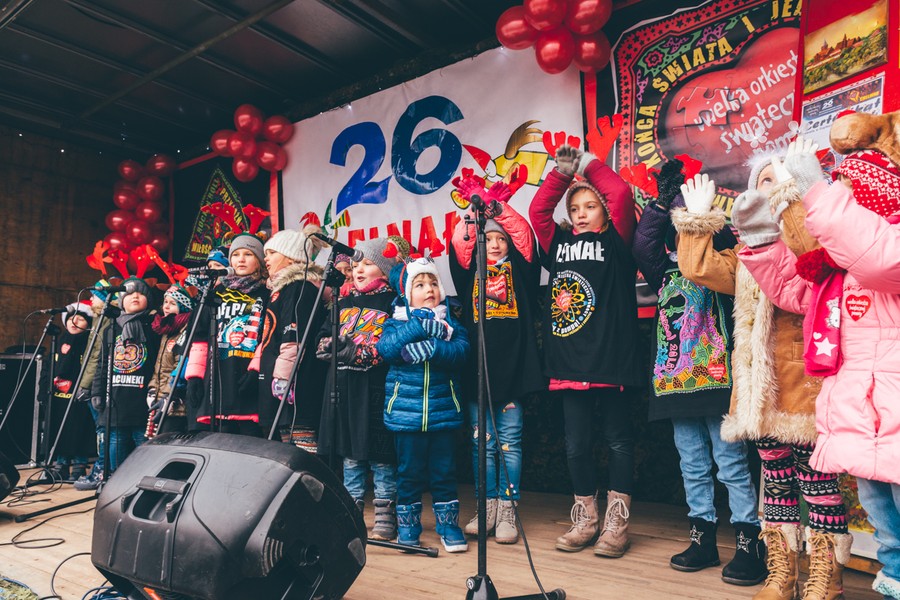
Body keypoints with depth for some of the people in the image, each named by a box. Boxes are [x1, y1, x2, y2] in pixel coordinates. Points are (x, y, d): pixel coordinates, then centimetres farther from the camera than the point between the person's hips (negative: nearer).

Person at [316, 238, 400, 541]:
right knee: (350, 452, 13)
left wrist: (359, 351, -19)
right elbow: (323, 339, 16)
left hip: (376, 389, -6)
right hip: (343, 387, 6)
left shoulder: (393, 303, -3)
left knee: (381, 454, 1)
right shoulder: (343, 303, 16)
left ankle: (385, 516, 14)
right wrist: (334, 346, -6)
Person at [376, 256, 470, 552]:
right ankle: (407, 524, 25)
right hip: (407, 410, -1)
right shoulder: (397, 321, 5)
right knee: (409, 469, 8)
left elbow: (461, 350, -10)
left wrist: (431, 348, -25)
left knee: (444, 469, 8)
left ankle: (448, 522, 23)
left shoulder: (450, 321, 7)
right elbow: (385, 347, -15)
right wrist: (419, 327, -21)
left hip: (443, 410, 1)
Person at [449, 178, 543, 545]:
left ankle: (507, 511, 12)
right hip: (477, 370, 2)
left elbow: (524, 237, -1)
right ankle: (488, 507, 20)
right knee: (482, 443, 8)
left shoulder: (518, 269, 11)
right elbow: (459, 246, 0)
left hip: (512, 367, -2)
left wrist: (499, 209, -5)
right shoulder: (471, 272, 14)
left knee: (509, 443, 3)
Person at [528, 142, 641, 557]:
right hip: (569, 360, 4)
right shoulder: (559, 244, 16)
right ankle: (585, 519, 25)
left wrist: (589, 164, 4)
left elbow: (621, 195, -6)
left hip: (610, 359, -4)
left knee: (618, 440, 7)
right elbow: (538, 210, 13)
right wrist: (562, 173, 8)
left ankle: (617, 522, 18)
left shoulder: (615, 241, 4)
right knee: (576, 443, 10)